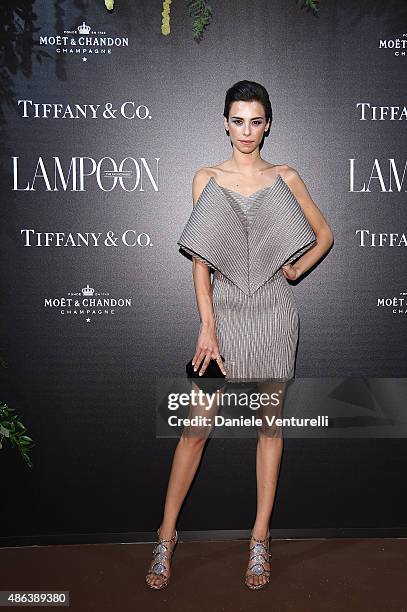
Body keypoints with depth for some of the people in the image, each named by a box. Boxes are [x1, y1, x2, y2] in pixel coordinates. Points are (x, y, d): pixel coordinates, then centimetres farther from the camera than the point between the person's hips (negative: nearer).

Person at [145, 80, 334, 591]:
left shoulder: (285, 178, 6)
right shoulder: (207, 179, 4)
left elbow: (324, 234, 16)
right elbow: (200, 259, -2)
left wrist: (296, 270, 0)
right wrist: (207, 326, -9)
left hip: (273, 312, 1)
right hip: (224, 309, -1)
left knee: (270, 424, 7)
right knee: (197, 426, 0)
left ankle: (260, 539, 20)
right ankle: (166, 536, 14)